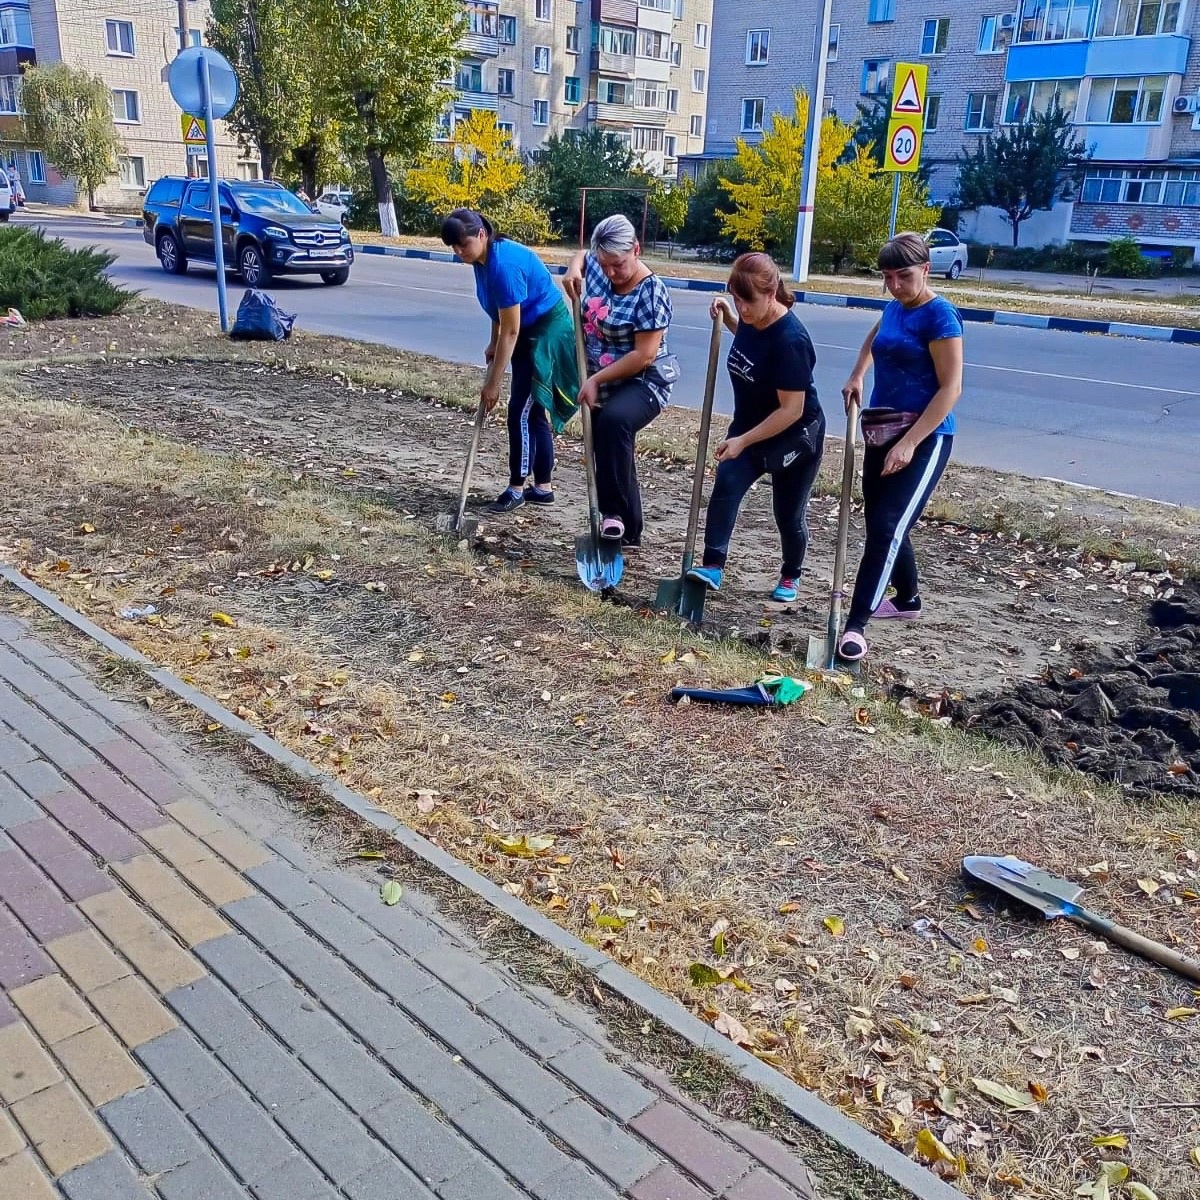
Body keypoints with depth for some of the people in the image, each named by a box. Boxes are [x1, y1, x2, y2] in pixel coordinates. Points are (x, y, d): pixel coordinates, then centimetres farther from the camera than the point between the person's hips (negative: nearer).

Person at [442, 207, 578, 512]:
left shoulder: (504, 264, -28)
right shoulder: (483, 258, 0)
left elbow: (510, 331, -26)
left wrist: (493, 383, -22)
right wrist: (493, 343, 7)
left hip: (547, 333, -10)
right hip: (530, 331, 10)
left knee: (522, 413, -7)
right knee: (535, 412, 11)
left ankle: (516, 488, 4)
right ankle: (543, 487, 18)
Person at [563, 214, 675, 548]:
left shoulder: (651, 292, -21)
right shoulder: (597, 267, 0)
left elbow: (644, 355, -24)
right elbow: (581, 254, 26)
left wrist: (596, 379, -21)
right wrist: (574, 268, 2)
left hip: (642, 383, -8)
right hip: (603, 384, 8)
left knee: (613, 421, -37)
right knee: (611, 450, 11)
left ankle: (615, 513, -30)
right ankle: (627, 533, 23)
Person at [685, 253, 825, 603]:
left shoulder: (790, 340, -30)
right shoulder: (752, 320, -6)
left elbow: (791, 410, -28)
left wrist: (743, 441, -30)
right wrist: (727, 317, 3)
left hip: (795, 437, -6)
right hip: (749, 426, 6)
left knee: (788, 514, 9)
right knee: (726, 486, -19)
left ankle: (790, 576, 33)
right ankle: (712, 566, -20)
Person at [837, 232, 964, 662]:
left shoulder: (940, 315, -13)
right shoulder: (894, 308, 11)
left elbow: (950, 388, -18)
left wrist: (909, 443, -24)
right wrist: (857, 376, 22)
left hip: (925, 437, -8)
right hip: (883, 433, 9)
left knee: (886, 527, -17)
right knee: (881, 525, 14)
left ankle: (856, 625, -17)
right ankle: (907, 600, 35)